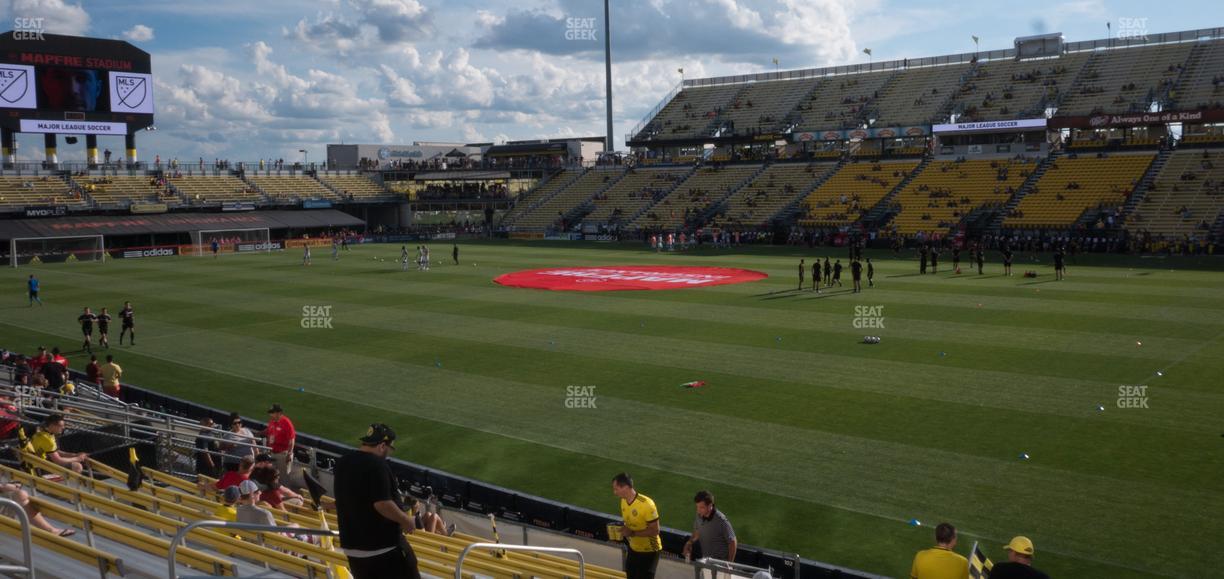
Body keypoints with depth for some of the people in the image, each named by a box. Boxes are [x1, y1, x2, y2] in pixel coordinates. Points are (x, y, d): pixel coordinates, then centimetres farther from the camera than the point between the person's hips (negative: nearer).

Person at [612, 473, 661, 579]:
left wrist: (632, 533, -29)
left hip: (649, 551, -8)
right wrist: (623, 529, -9)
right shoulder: (623, 501, -3)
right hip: (633, 549, 8)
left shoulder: (646, 504, -28)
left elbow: (655, 530, -24)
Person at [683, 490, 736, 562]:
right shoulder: (698, 517, -4)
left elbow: (733, 542, -13)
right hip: (704, 559, 6)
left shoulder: (721, 521, -22)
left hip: (719, 561, -6)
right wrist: (689, 543, -2)